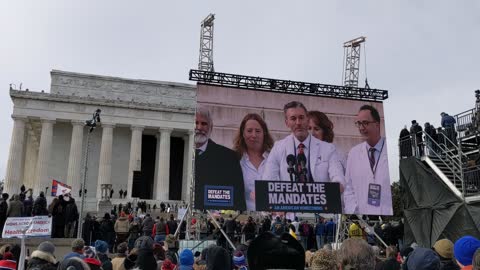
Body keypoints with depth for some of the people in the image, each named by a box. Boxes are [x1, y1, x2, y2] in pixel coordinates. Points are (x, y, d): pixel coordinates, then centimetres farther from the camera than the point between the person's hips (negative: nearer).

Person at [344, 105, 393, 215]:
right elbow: (348, 188, 9)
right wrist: (352, 212, -1)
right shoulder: (353, 153, 8)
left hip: (389, 214, -2)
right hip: (361, 212, 2)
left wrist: (394, 213, -11)